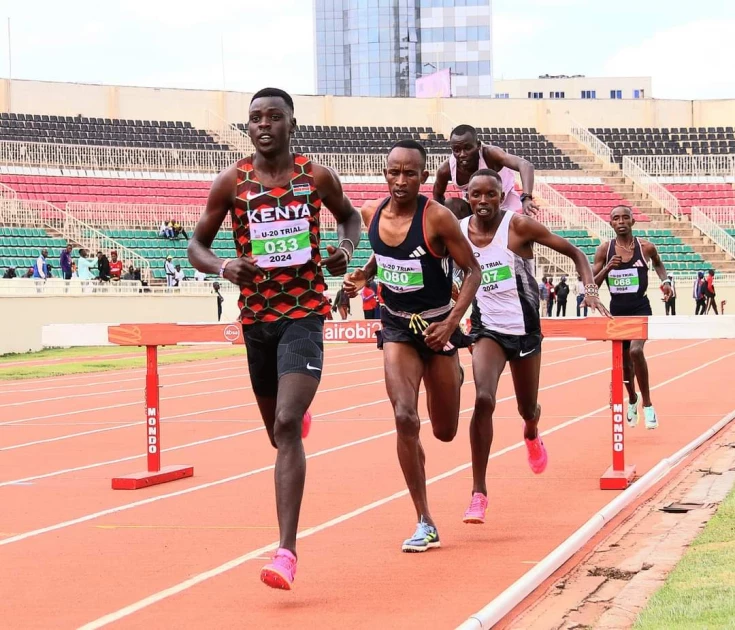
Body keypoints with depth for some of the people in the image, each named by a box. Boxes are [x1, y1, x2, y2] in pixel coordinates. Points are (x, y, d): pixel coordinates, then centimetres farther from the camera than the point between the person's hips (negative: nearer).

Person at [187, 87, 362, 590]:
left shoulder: (317, 176, -1)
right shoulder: (233, 182, -1)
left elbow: (350, 215, 19)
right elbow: (197, 244, 5)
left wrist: (347, 247, -4)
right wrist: (223, 267, -17)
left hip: (305, 312, -3)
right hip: (256, 316, 3)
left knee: (287, 425, -19)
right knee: (280, 429, 16)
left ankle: (287, 551, -21)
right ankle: (301, 416, 60)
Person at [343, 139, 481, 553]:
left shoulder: (437, 217, -18)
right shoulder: (372, 213, -4)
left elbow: (473, 270, -12)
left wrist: (452, 323, -21)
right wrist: (363, 275, -3)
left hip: (438, 326, -2)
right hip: (397, 326, 2)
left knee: (445, 431, 11)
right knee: (405, 419, -18)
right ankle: (425, 524, -10)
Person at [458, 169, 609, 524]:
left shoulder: (518, 226, -12)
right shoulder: (457, 233, -4)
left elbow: (574, 253, -5)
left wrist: (590, 289, -18)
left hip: (524, 328, 0)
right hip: (487, 330, 0)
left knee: (527, 409, 14)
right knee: (483, 399, -24)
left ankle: (532, 436, 56)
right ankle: (478, 492, -19)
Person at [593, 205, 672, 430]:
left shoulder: (646, 247, -5)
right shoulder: (604, 250, -3)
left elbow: (658, 263, 19)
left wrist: (665, 280, 1)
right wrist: (607, 268, -18)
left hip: (640, 308, -3)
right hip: (617, 309, 3)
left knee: (635, 351, -26)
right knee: (624, 361, 13)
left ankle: (647, 404, -12)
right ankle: (632, 400, 42)